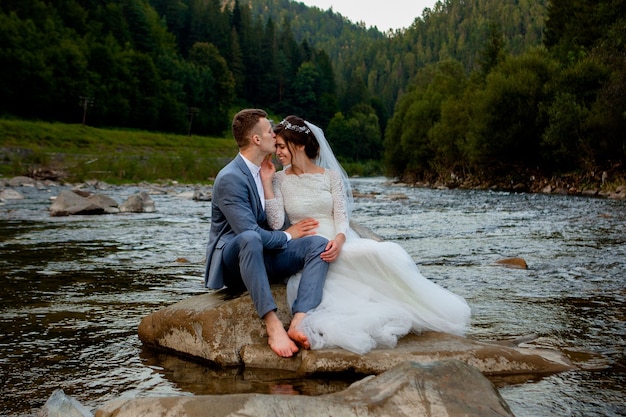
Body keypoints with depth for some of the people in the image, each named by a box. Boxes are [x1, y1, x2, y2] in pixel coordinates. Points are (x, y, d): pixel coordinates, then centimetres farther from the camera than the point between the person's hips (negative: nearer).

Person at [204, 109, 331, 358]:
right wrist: (287, 236, -8)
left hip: (263, 254, 8)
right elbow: (250, 232, -23)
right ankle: (273, 325, -44)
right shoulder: (229, 178, -16)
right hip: (231, 260, -7)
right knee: (250, 239, -42)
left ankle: (299, 322, -37)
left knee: (319, 244, -17)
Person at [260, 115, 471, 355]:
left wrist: (338, 240, -22)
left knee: (384, 252, -27)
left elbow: (342, 217, 0)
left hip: (338, 245, 1)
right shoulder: (280, 180, 7)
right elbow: (276, 222, -7)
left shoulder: (330, 175, 9)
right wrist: (266, 182, -8)